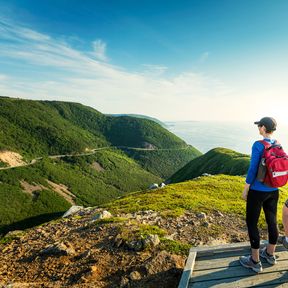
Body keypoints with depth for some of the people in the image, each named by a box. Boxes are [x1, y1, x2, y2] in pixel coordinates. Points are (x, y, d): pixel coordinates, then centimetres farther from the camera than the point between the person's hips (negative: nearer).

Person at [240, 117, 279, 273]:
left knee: (251, 223, 7)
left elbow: (252, 170, -20)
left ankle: (255, 261, 19)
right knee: (272, 221, 19)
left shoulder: (258, 145, -20)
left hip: (257, 191, -7)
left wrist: (245, 190, -9)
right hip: (273, 191, 8)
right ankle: (270, 254, 39)